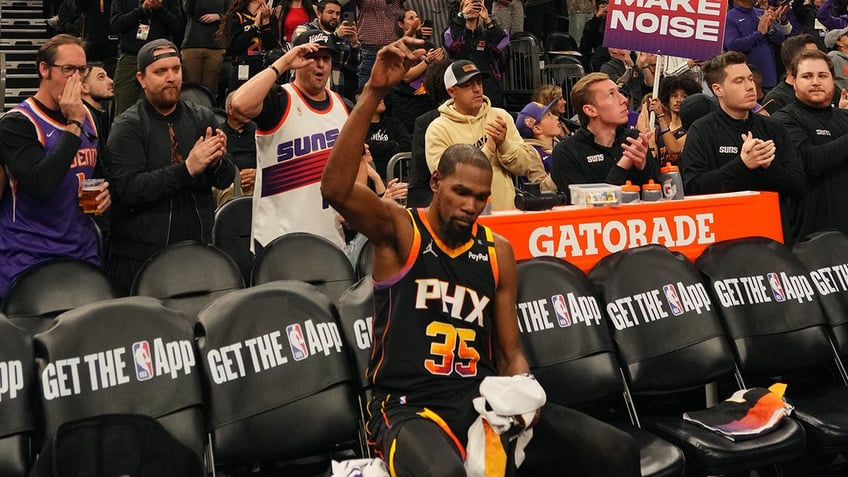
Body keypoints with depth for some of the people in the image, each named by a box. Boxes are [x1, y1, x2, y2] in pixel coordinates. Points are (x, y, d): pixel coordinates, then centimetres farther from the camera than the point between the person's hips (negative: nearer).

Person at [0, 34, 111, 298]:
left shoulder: (87, 117, 10)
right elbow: (41, 184, -25)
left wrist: (105, 191, 3)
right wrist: (73, 125, -21)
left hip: (84, 252, 6)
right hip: (29, 260, -6)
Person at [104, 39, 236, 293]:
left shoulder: (203, 118, 8)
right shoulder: (128, 126, -4)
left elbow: (226, 179, 5)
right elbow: (129, 188, -17)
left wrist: (216, 160, -18)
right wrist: (187, 168, -25)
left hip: (198, 250, 4)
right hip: (141, 256, -3)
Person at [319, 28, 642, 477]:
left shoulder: (498, 251, 13)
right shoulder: (398, 229, 0)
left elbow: (511, 352, 16)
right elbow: (336, 188, -21)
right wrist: (374, 92, -26)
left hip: (483, 400, 5)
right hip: (408, 407, -5)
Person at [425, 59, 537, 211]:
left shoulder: (501, 116, 11)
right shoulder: (438, 129, 0)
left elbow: (528, 167, 7)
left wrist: (504, 144, -10)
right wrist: (488, 149, -14)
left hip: (507, 211, 4)